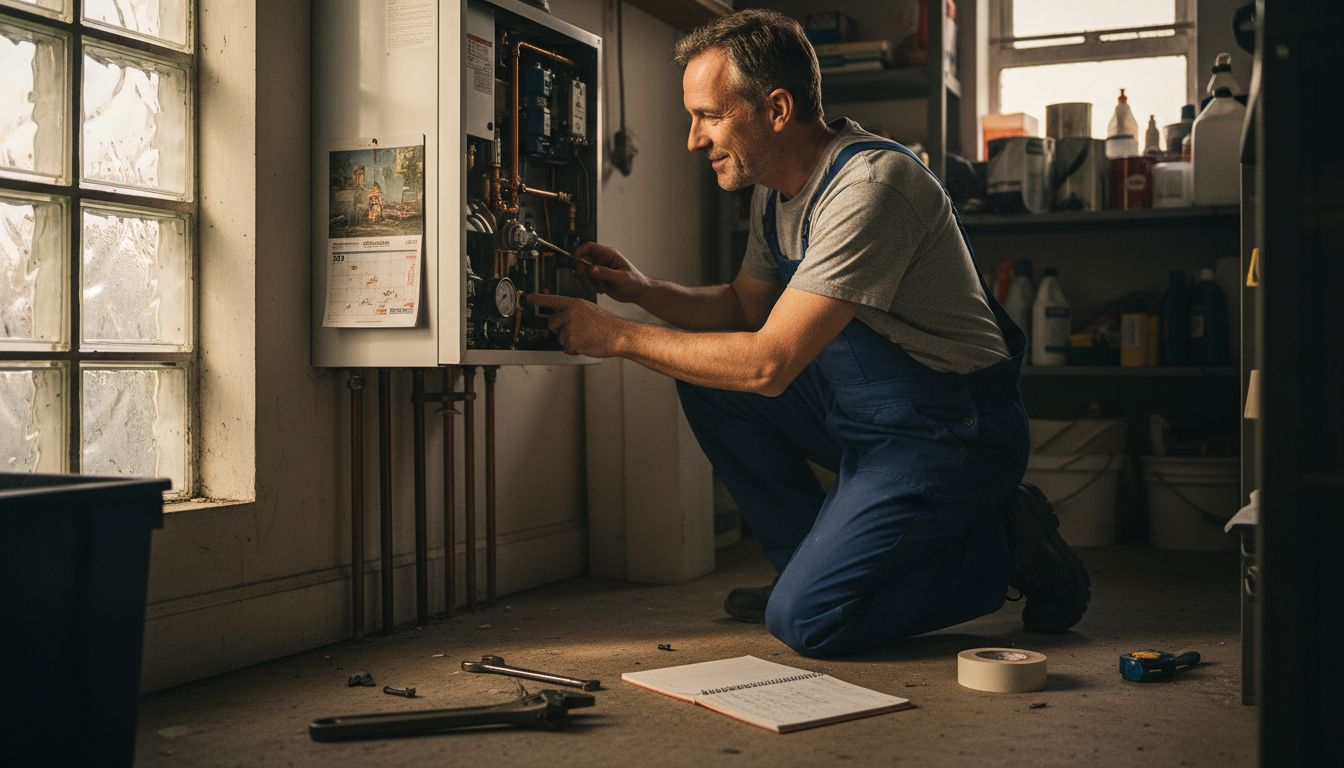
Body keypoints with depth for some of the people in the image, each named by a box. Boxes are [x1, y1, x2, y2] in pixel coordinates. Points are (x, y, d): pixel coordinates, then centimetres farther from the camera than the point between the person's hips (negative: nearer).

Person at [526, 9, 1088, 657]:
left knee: (804, 620, -17)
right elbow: (745, 306, 19)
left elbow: (770, 364, -29)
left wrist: (620, 336, -20)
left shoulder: (870, 186, -25)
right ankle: (813, 561, 11)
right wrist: (642, 290, 1)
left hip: (950, 432, -9)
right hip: (863, 409, 9)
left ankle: (1003, 545, 2)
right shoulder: (779, 189, 4)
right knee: (704, 377, 2)